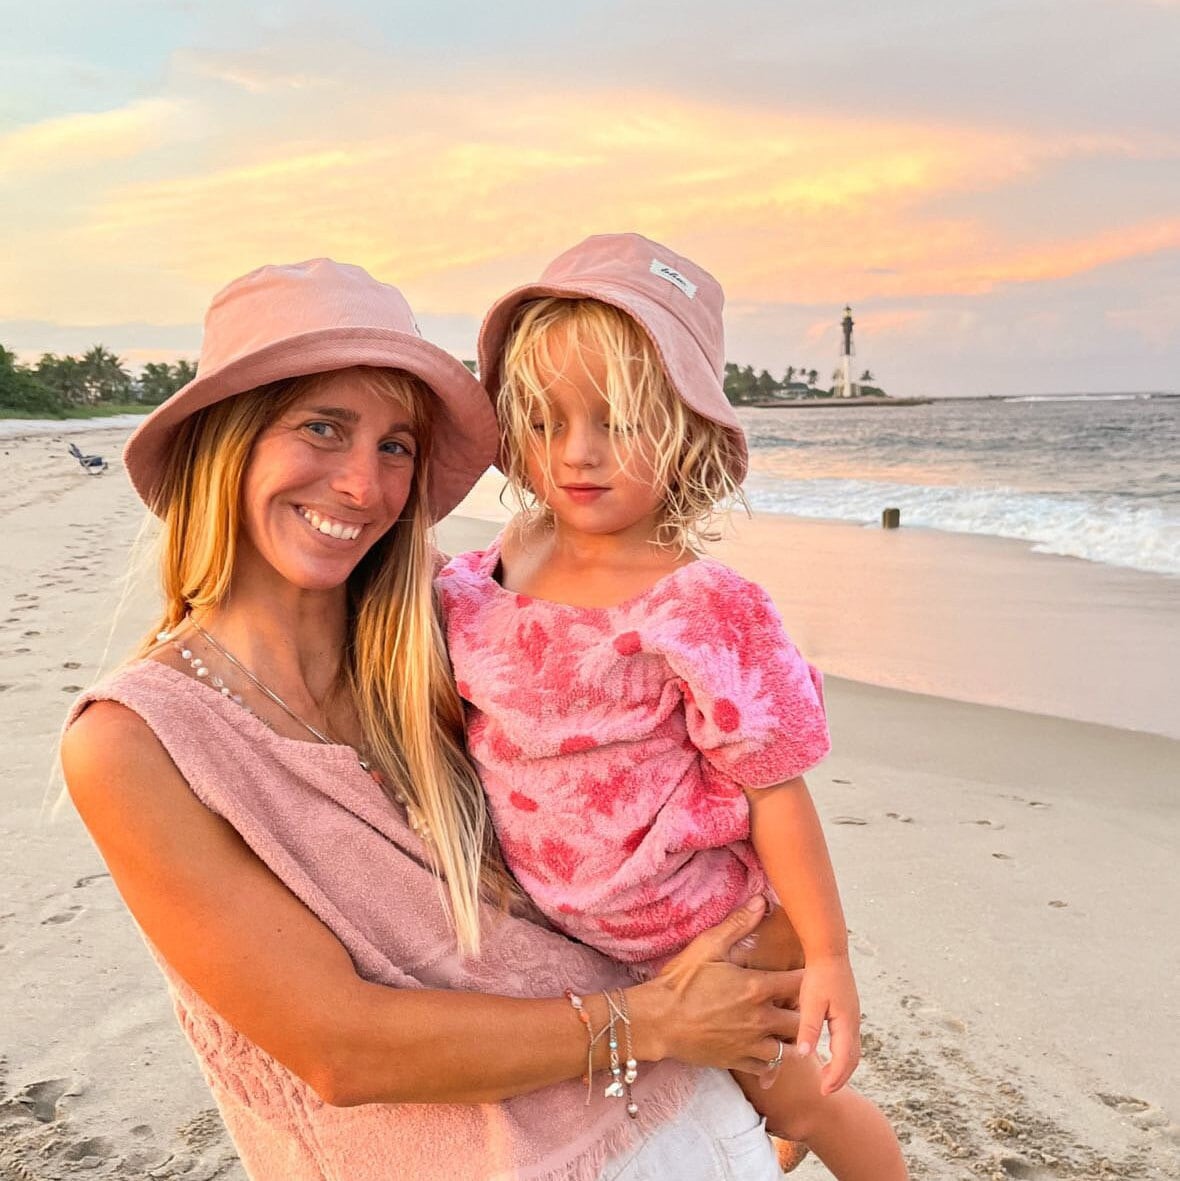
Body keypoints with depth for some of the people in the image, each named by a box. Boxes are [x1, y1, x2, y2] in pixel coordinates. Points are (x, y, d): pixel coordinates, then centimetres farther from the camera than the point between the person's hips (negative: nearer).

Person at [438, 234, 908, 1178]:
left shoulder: (705, 612, -27)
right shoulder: (501, 568, -9)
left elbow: (775, 790, -21)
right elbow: (455, 690, 10)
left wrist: (826, 953, -15)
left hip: (696, 930, -5)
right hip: (558, 925, 6)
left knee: (795, 1099, 20)